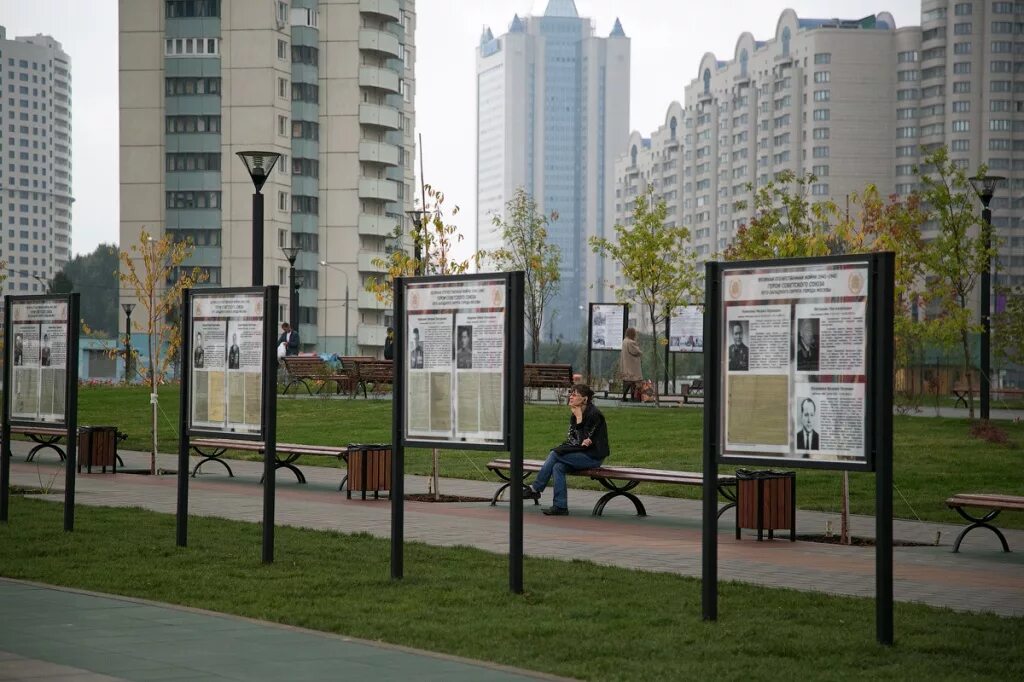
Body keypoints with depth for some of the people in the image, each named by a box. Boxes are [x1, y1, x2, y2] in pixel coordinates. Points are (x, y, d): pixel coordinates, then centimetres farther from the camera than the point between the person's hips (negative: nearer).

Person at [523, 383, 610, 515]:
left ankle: (535, 489, -11)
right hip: (581, 453, 8)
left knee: (554, 454, -18)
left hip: (594, 457, -8)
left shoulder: (594, 414, -14)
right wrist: (582, 442, -14)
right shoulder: (574, 415, 11)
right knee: (558, 467, -18)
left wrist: (579, 418, -16)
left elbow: (582, 441, -15)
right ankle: (560, 507, -19)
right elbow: (570, 438, 8)